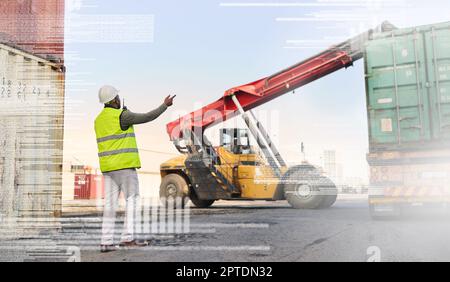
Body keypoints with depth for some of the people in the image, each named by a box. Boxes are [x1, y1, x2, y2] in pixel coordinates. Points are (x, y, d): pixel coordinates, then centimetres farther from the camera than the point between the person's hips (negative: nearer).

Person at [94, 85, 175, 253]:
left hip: (108, 167, 7)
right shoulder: (122, 115, -9)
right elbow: (147, 117, -8)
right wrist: (165, 105, 4)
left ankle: (106, 242, 2)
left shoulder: (99, 120, 15)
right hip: (124, 165, -7)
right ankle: (128, 238, -8)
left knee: (110, 204, 5)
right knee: (132, 200, -2)